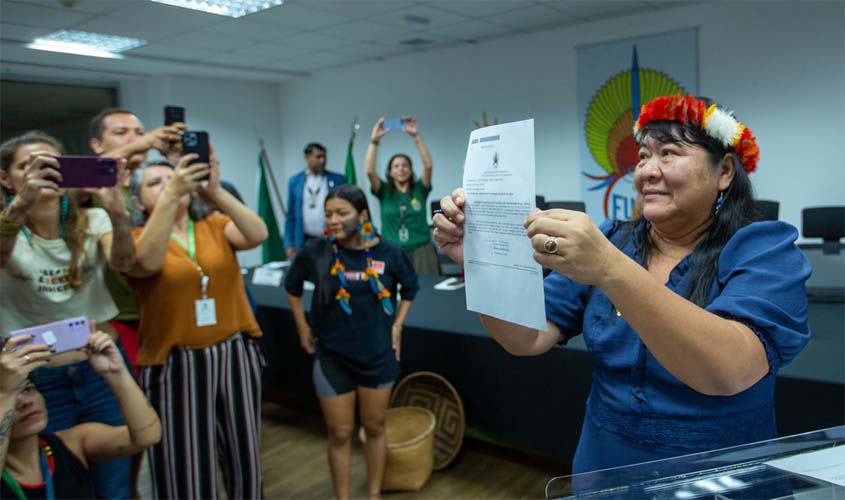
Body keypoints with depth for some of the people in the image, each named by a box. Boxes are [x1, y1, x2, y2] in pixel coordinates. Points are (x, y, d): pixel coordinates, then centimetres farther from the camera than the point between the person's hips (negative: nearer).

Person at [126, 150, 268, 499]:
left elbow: (257, 235, -16)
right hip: (176, 364, -2)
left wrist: (215, 190, -28)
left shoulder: (216, 225, 4)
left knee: (244, 460, 15)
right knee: (186, 470, 7)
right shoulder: (135, 238, -2)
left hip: (235, 355, 3)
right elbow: (149, 262, -25)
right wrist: (170, 195, -31)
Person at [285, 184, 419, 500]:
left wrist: (396, 325, 3)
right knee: (340, 434, 9)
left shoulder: (387, 253, -11)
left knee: (374, 428, 16)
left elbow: (410, 288, 9)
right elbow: (292, 287, 8)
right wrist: (303, 327, 6)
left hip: (377, 355, 1)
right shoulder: (315, 253, -14)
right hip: (332, 358, -1)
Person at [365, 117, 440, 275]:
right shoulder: (384, 192, 8)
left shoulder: (420, 189, 7)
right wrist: (375, 140, -13)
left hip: (421, 252, 0)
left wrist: (416, 136, -13)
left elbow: (428, 166, -8)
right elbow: (370, 171, -7)